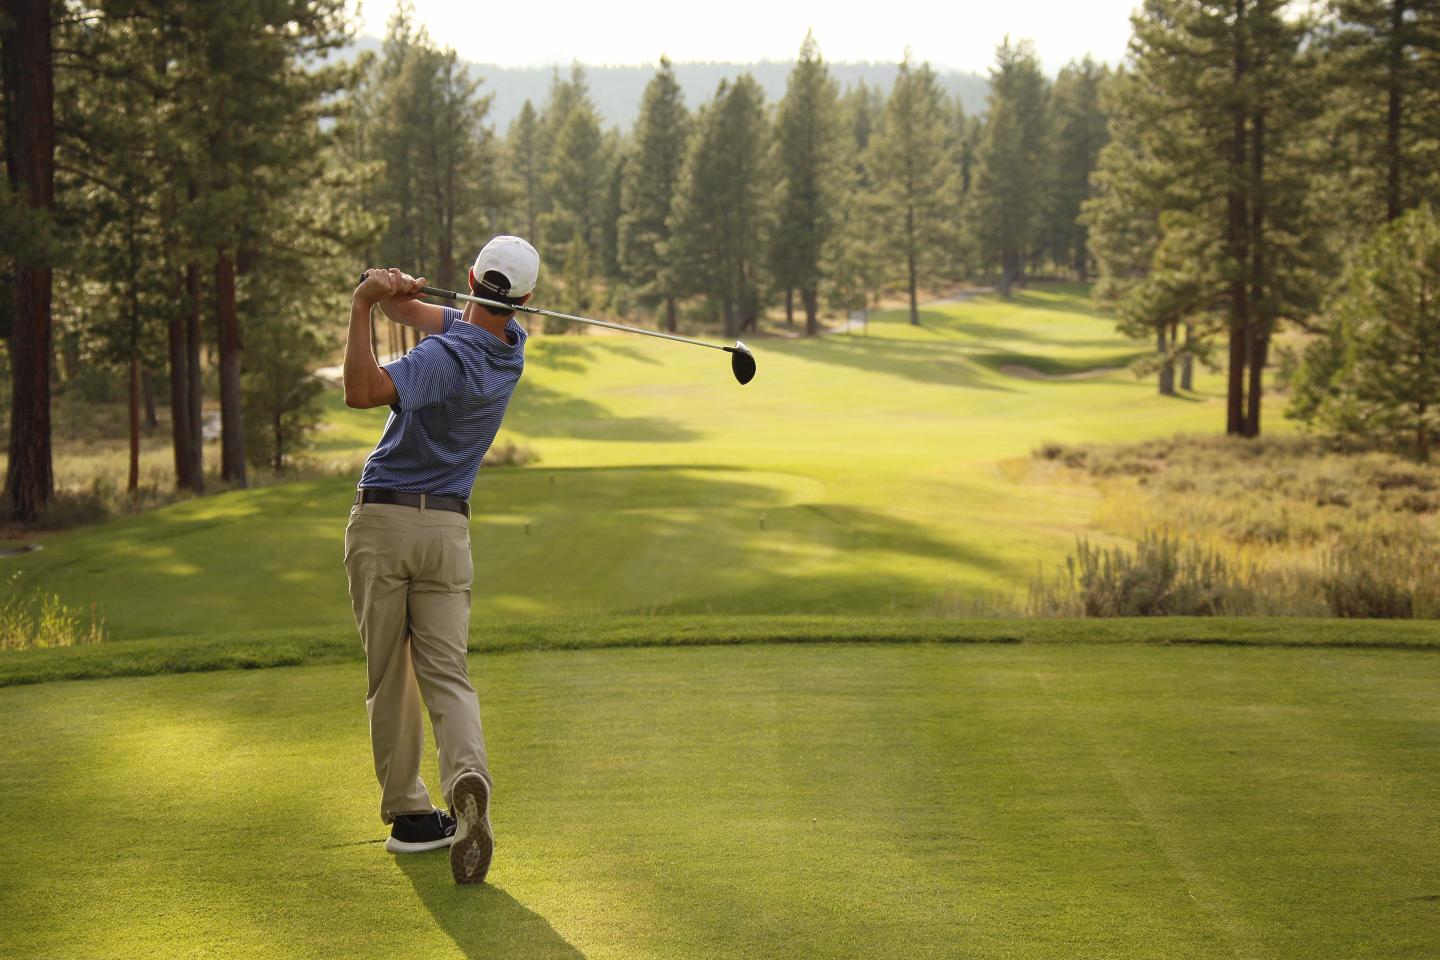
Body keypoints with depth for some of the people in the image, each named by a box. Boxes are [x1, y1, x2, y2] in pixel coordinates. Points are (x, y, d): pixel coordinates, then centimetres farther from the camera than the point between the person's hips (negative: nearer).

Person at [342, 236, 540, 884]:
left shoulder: (449, 358, -18)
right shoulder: (511, 347, 4)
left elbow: (361, 391, -30)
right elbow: (416, 310, 9)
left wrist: (364, 302, -26)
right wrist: (390, 291, -13)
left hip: (382, 520, -4)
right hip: (448, 527, 4)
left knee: (389, 677, 7)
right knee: (447, 673, 0)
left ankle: (408, 813, 11)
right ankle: (467, 778, -27)